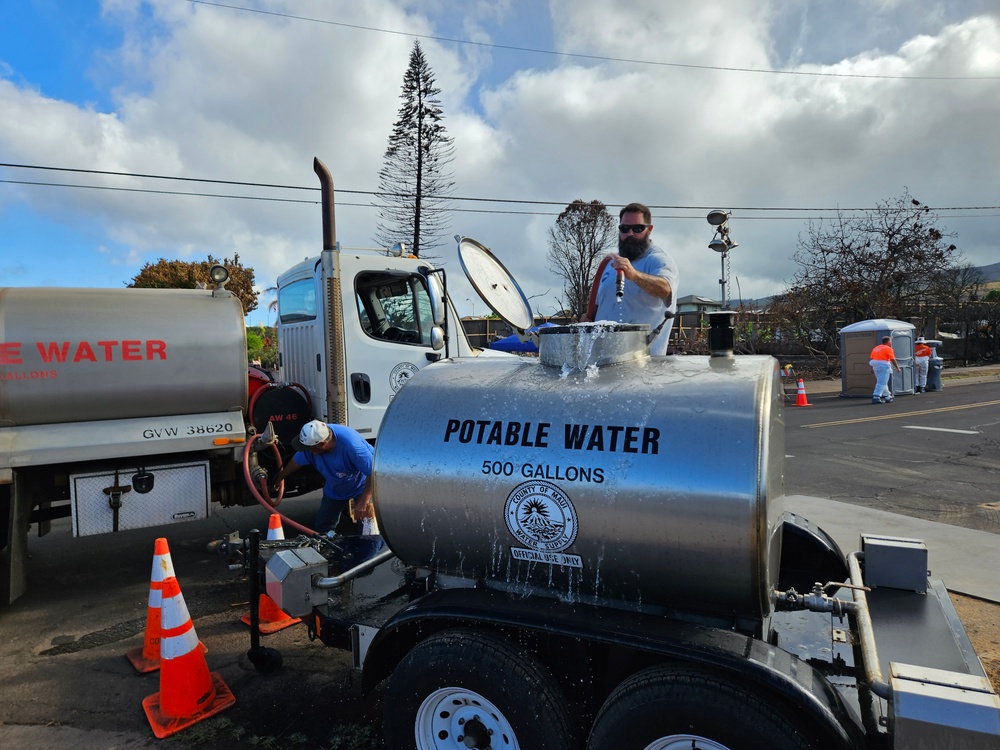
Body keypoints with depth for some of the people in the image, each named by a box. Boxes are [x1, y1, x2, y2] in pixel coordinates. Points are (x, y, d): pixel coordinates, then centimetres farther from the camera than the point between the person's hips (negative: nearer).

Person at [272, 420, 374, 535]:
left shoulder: (351, 444, -40)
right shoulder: (312, 439, -20)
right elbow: (296, 461, 2)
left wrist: (364, 502, -36)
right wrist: (279, 478, 18)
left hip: (361, 486, -6)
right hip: (335, 489, 6)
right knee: (322, 528, 8)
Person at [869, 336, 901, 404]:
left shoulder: (876, 348, 15)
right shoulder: (888, 349, -5)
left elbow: (871, 359, 11)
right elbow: (893, 360, -8)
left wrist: (872, 368, 14)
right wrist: (897, 368, -1)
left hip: (876, 366, 7)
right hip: (884, 366, -7)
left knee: (883, 382, 18)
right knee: (881, 383, -9)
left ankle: (887, 396, 28)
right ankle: (876, 397, -18)